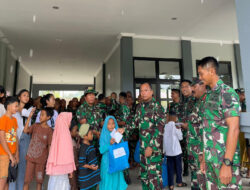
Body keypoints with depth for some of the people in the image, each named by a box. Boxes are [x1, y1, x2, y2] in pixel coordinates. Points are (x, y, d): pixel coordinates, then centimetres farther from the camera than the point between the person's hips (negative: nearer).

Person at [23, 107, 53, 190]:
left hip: (41, 159, -2)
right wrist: (30, 116, -19)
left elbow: (50, 146, -6)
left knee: (39, 181, 9)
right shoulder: (35, 125, 0)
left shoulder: (49, 130, -8)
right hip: (30, 157, 2)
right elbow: (25, 130, -18)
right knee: (26, 180, 7)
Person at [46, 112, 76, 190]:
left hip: (54, 166, 6)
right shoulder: (65, 134, -17)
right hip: (63, 166, -6)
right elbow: (68, 153, -14)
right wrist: (70, 169, -7)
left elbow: (53, 151, 9)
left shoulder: (57, 132, 1)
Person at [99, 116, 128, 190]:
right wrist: (109, 144, -25)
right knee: (108, 179, 5)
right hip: (107, 162, -3)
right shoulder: (104, 136, -6)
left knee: (117, 178, 11)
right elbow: (101, 150, -10)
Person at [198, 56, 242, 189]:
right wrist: (204, 157, 13)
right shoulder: (209, 96, 11)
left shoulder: (227, 93, -11)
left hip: (225, 158, -7)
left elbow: (234, 129, -18)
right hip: (210, 158, 7)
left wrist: (227, 163, -21)